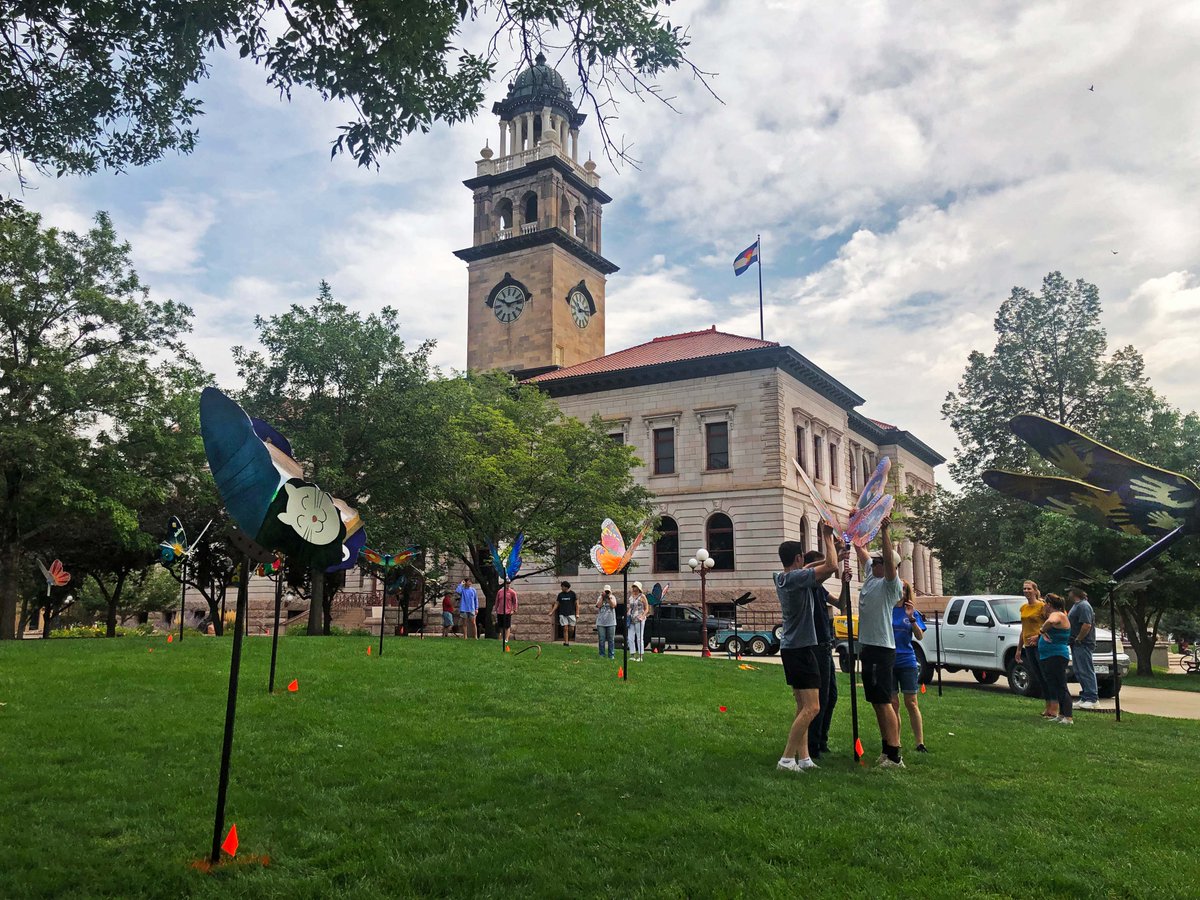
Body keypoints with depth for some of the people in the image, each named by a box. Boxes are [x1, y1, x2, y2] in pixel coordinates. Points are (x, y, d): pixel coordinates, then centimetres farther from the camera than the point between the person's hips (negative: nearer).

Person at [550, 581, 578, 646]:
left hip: (571, 614, -1)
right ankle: (566, 642, -3)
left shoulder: (572, 593, 1)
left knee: (571, 629, -4)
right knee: (565, 628, -5)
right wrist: (552, 612, 1)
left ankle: (568, 640, 17)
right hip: (562, 614, 1)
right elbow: (556, 604, 12)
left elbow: (576, 603, 2)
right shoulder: (560, 594, 7)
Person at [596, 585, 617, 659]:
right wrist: (602, 597, -8)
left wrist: (609, 597, -11)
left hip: (611, 622, 0)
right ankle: (602, 654, 11)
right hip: (601, 622, 0)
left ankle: (611, 655, 11)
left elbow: (613, 605, -11)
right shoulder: (600, 597, 7)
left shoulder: (612, 597, 5)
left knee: (611, 640, 3)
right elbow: (598, 605, -10)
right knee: (602, 640, 3)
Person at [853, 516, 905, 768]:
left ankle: (894, 756, -10)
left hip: (882, 649, -9)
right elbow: (859, 547, 20)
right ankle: (886, 748, 19)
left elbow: (890, 560, -30)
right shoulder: (871, 576, 12)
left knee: (883, 701, -11)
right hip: (867, 646, 9)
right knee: (876, 701, 12)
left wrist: (885, 532, -37)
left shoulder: (890, 584, -10)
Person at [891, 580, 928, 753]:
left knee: (911, 703, 1)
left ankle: (920, 743, 4)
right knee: (893, 703, 6)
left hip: (907, 662, 0)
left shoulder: (911, 612, 3)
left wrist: (911, 618, -18)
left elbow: (920, 636, -3)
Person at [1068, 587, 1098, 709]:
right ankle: (1085, 698, 19)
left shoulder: (1083, 606, -16)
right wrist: (1075, 640, 17)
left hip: (1083, 644, -11)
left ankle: (1093, 700, -5)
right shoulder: (1076, 605, 18)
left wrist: (1078, 639, -19)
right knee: (1079, 672, 13)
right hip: (1076, 645, 11)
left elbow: (1087, 625, -25)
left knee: (1086, 671, -8)